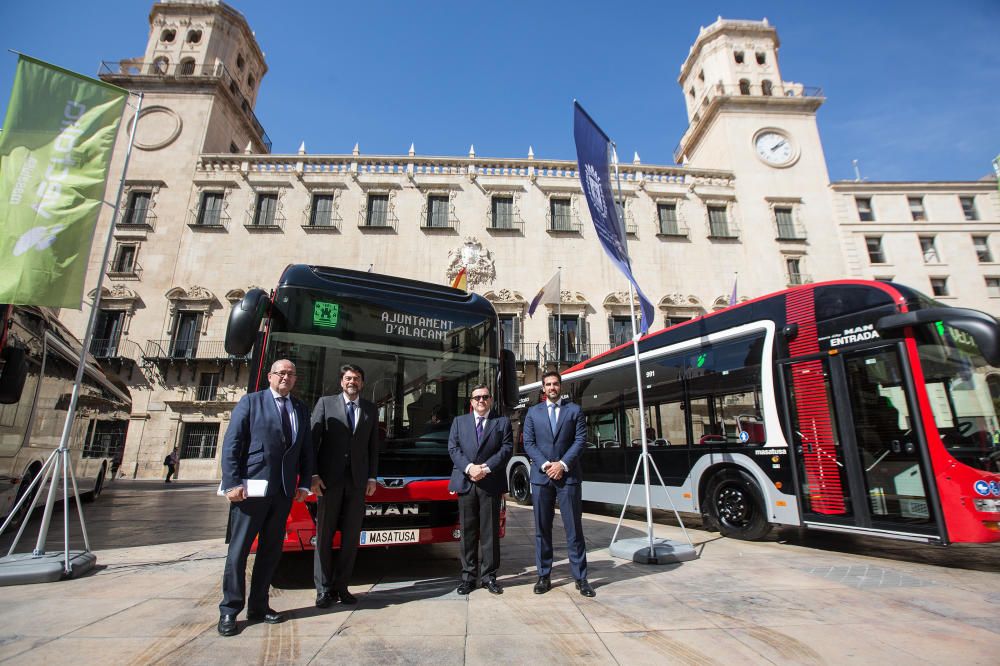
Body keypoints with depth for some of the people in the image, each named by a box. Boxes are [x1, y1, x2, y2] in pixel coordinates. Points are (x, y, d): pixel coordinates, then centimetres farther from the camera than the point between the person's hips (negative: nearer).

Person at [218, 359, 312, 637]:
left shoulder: (301, 408, 13)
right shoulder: (250, 402, 1)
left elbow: (306, 449, 13)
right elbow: (231, 444, -5)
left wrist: (304, 483, 5)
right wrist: (233, 483, -12)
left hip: (284, 491, 5)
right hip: (252, 488, -4)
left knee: (271, 550, 11)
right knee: (239, 549, 4)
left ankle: (258, 606, 24)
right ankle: (229, 611, 17)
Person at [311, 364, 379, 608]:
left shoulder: (370, 410, 10)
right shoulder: (326, 403, 4)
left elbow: (373, 447, 9)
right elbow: (313, 439, 0)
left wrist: (372, 477, 3)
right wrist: (313, 475, -7)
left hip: (358, 480, 2)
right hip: (330, 478, -2)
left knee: (351, 536, 6)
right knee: (324, 535, 6)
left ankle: (341, 586, 19)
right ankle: (324, 589, 18)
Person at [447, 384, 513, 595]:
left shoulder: (503, 422, 8)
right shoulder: (459, 421, 13)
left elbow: (507, 449, -2)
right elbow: (453, 448, 3)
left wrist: (486, 468, -13)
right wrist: (469, 467, -12)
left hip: (491, 484, -1)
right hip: (465, 483, 1)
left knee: (490, 532, 5)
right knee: (468, 532, 7)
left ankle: (489, 575, 16)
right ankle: (468, 576, 16)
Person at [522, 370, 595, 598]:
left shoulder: (574, 410, 6)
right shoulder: (533, 412, 9)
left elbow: (580, 440, -1)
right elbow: (528, 443, 4)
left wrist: (562, 464, -11)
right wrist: (545, 465, -9)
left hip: (569, 475, -1)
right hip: (541, 476, 1)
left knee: (574, 528, 3)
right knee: (542, 528, 7)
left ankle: (580, 578, 13)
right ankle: (544, 576, 18)